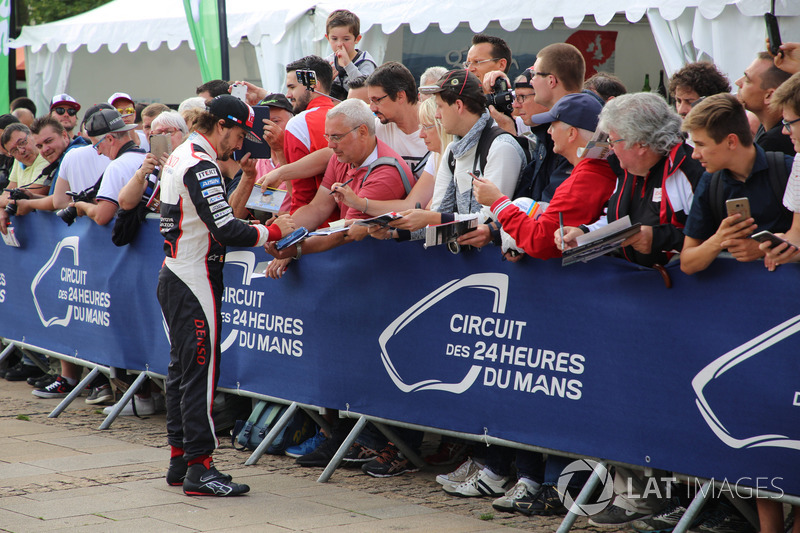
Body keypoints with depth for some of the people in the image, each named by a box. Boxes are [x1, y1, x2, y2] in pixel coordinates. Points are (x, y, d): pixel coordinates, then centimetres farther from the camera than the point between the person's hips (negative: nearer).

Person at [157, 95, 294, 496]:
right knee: (200, 370, -8)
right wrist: (272, 231, -13)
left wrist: (257, 230, 12)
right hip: (194, 282, -10)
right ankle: (198, 467, -6)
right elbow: (226, 231, -24)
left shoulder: (179, 157, 15)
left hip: (172, 277, 11)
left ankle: (179, 459, 20)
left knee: (182, 368, 14)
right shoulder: (201, 166, -17)